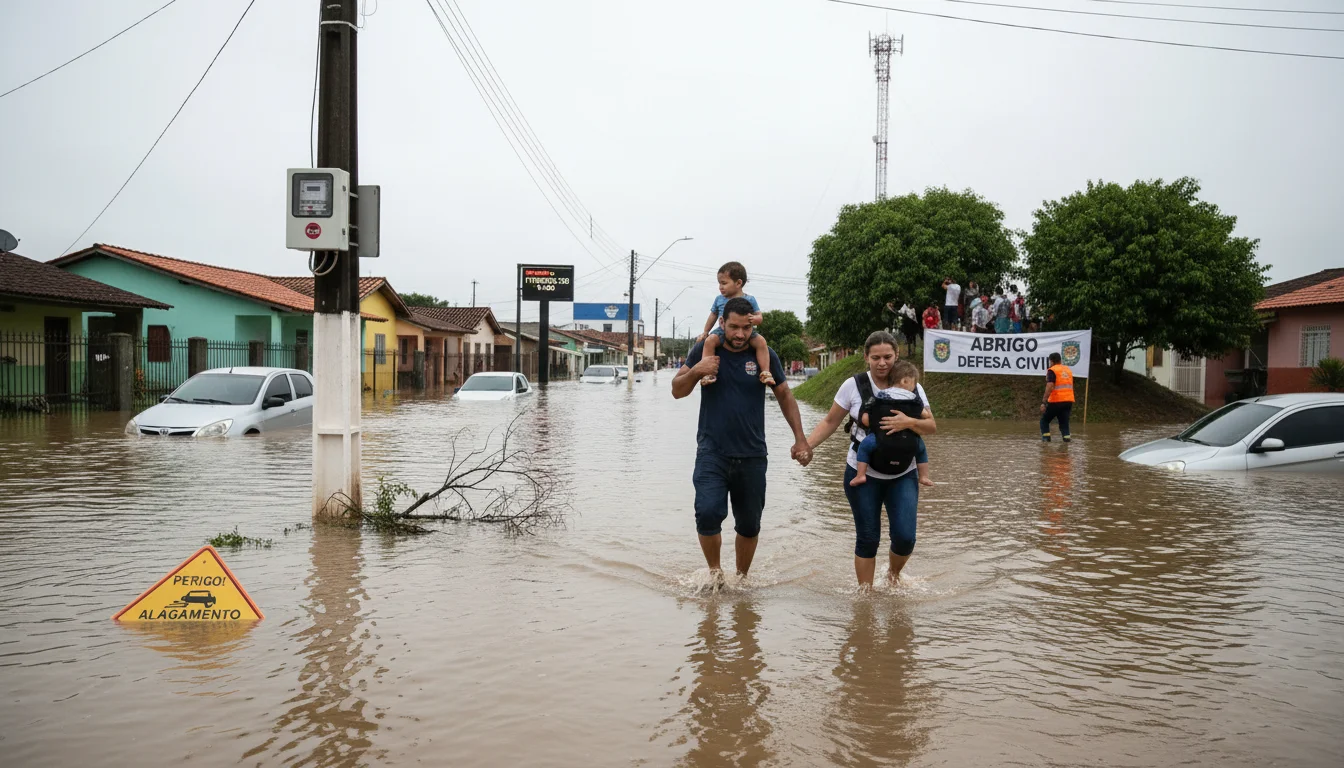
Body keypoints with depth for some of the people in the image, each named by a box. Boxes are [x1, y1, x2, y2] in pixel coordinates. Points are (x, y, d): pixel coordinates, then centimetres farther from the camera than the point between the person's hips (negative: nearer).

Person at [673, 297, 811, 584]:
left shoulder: (765, 355, 0)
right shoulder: (705, 350, -1)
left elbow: (785, 397, 9)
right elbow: (677, 391, 2)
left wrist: (800, 439, 2)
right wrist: (695, 371, -18)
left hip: (752, 456, 2)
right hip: (712, 452, -1)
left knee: (749, 525, 9)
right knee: (708, 513, -21)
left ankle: (741, 579, 32)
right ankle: (714, 571, 5)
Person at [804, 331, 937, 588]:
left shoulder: (911, 388, 0)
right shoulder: (853, 386, -3)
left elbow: (931, 426, 1)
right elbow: (830, 422, 3)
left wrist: (909, 422, -20)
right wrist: (805, 446, -9)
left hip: (902, 475, 1)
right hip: (862, 474, -1)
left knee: (905, 537, -5)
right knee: (867, 538, 2)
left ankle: (893, 574, 27)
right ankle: (865, 590, 20)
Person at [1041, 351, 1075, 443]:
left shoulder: (1052, 371, -7)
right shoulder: (1068, 370, 15)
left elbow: (1050, 387, -17)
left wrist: (1044, 402, -18)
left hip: (1056, 401, -6)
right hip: (1069, 401, 6)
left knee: (1044, 420, 9)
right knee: (1064, 422, 11)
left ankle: (1046, 438, -1)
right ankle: (1067, 438, -4)